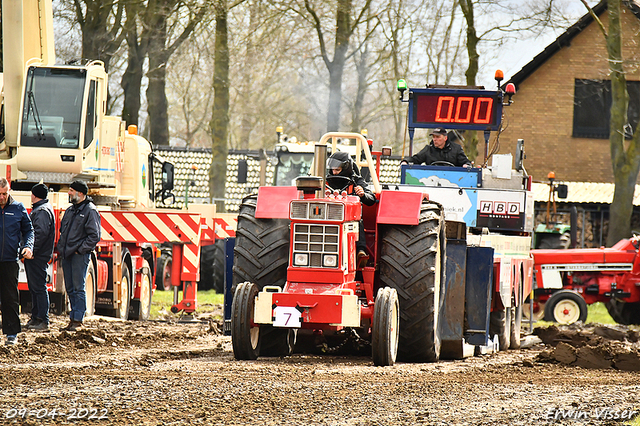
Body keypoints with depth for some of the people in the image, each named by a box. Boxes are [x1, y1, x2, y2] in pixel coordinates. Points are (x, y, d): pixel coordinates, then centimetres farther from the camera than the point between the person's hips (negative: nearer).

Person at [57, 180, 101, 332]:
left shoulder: (90, 211, -8)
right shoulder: (70, 210, 18)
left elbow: (95, 235, -13)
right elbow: (62, 231, 28)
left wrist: (80, 250, -14)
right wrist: (61, 248, 14)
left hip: (80, 255, -8)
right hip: (67, 255, 8)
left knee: (78, 289, -7)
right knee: (70, 289, 10)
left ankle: (77, 320, -7)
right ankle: (73, 319, 15)